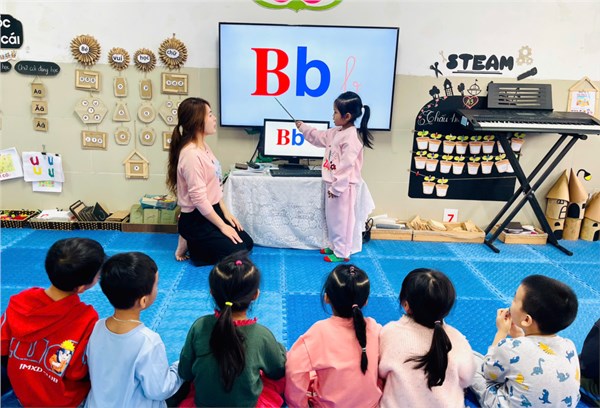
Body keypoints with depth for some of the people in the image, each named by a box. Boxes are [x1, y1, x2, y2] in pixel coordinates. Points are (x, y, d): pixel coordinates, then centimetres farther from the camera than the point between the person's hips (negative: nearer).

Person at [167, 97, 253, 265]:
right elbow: (199, 199, -24)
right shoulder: (191, 155, -25)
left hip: (211, 212, 9)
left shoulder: (203, 146, 6)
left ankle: (195, 243, 17)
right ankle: (190, 246, 5)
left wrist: (225, 212, 8)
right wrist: (222, 226, -17)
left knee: (247, 243, 14)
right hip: (196, 220, -9)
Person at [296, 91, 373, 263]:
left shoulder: (352, 137, -21)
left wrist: (336, 187, -23)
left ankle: (342, 253, 14)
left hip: (343, 186, -10)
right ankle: (335, 246, 35)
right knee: (332, 218, 20)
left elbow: (346, 166, -24)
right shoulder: (337, 132, 8)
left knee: (341, 220, 1)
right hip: (333, 183, 10)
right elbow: (319, 137, 26)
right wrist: (302, 127, 25)